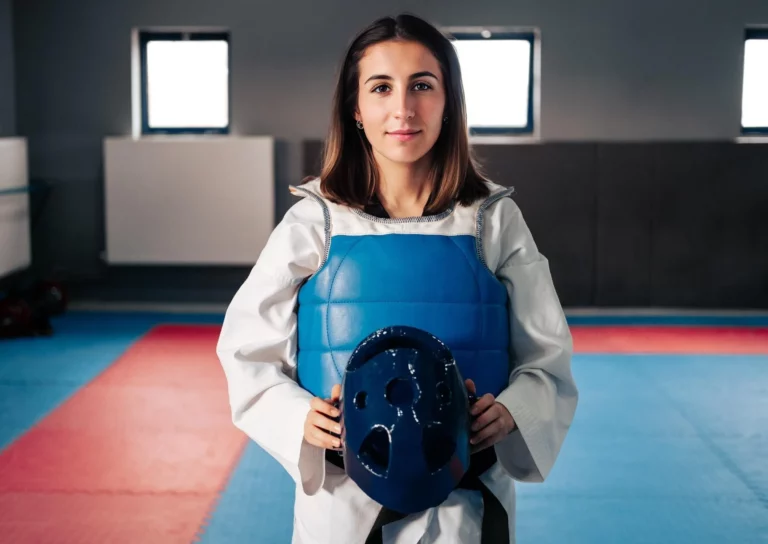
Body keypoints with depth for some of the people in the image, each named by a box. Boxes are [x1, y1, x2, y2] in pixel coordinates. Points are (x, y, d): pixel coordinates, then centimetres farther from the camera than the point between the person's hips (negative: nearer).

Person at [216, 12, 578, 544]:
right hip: (342, 499, 0)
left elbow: (546, 360, 1)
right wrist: (301, 418, -18)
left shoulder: (494, 221, -4)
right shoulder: (314, 222, -6)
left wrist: (508, 413, -19)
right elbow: (249, 351, 1)